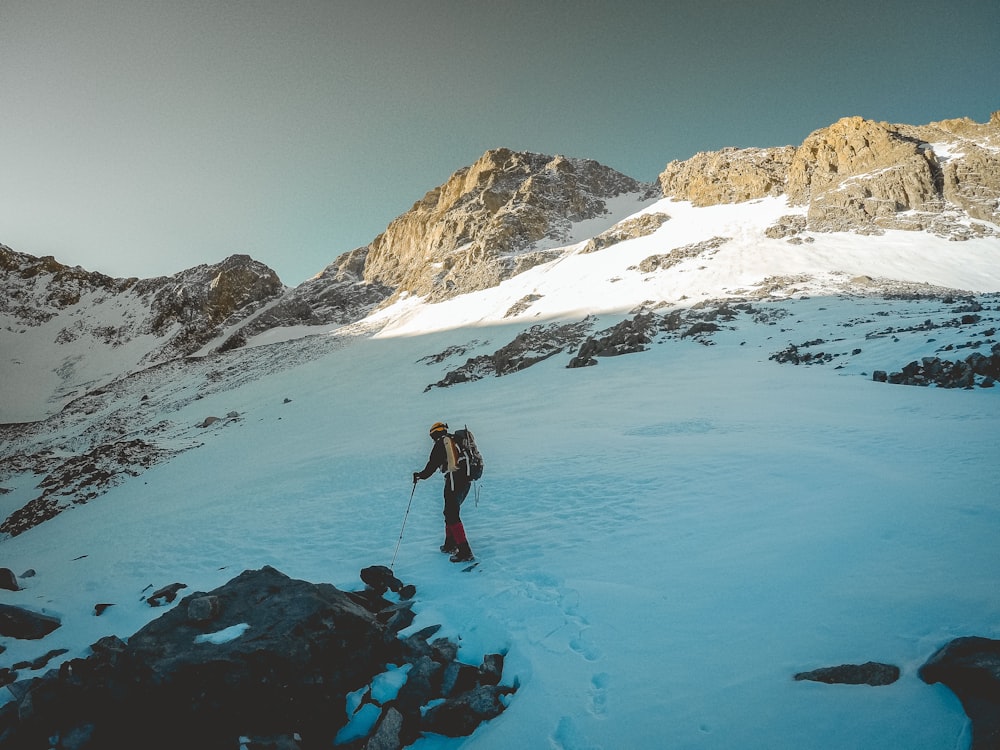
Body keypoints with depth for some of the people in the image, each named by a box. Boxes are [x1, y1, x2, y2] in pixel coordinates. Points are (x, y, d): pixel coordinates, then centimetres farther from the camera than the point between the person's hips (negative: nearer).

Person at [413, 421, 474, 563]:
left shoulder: (440, 444, -3)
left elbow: (432, 465, -2)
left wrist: (419, 475, 14)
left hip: (453, 481, -8)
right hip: (466, 480, 8)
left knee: (452, 516, -5)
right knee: (451, 512, 21)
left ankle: (465, 552, -10)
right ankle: (450, 545, 28)